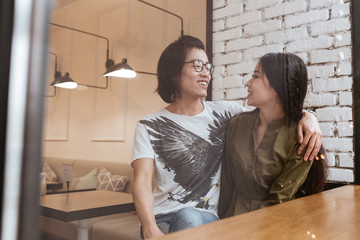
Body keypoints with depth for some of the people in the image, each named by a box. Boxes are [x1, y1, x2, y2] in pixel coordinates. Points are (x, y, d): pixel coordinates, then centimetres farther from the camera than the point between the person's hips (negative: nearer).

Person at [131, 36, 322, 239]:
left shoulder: (225, 113, 7)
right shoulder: (149, 127, 1)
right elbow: (143, 182, -10)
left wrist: (308, 117, -12)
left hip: (210, 217, 2)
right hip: (164, 219, -1)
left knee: (190, 218, -32)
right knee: (188, 218, -34)